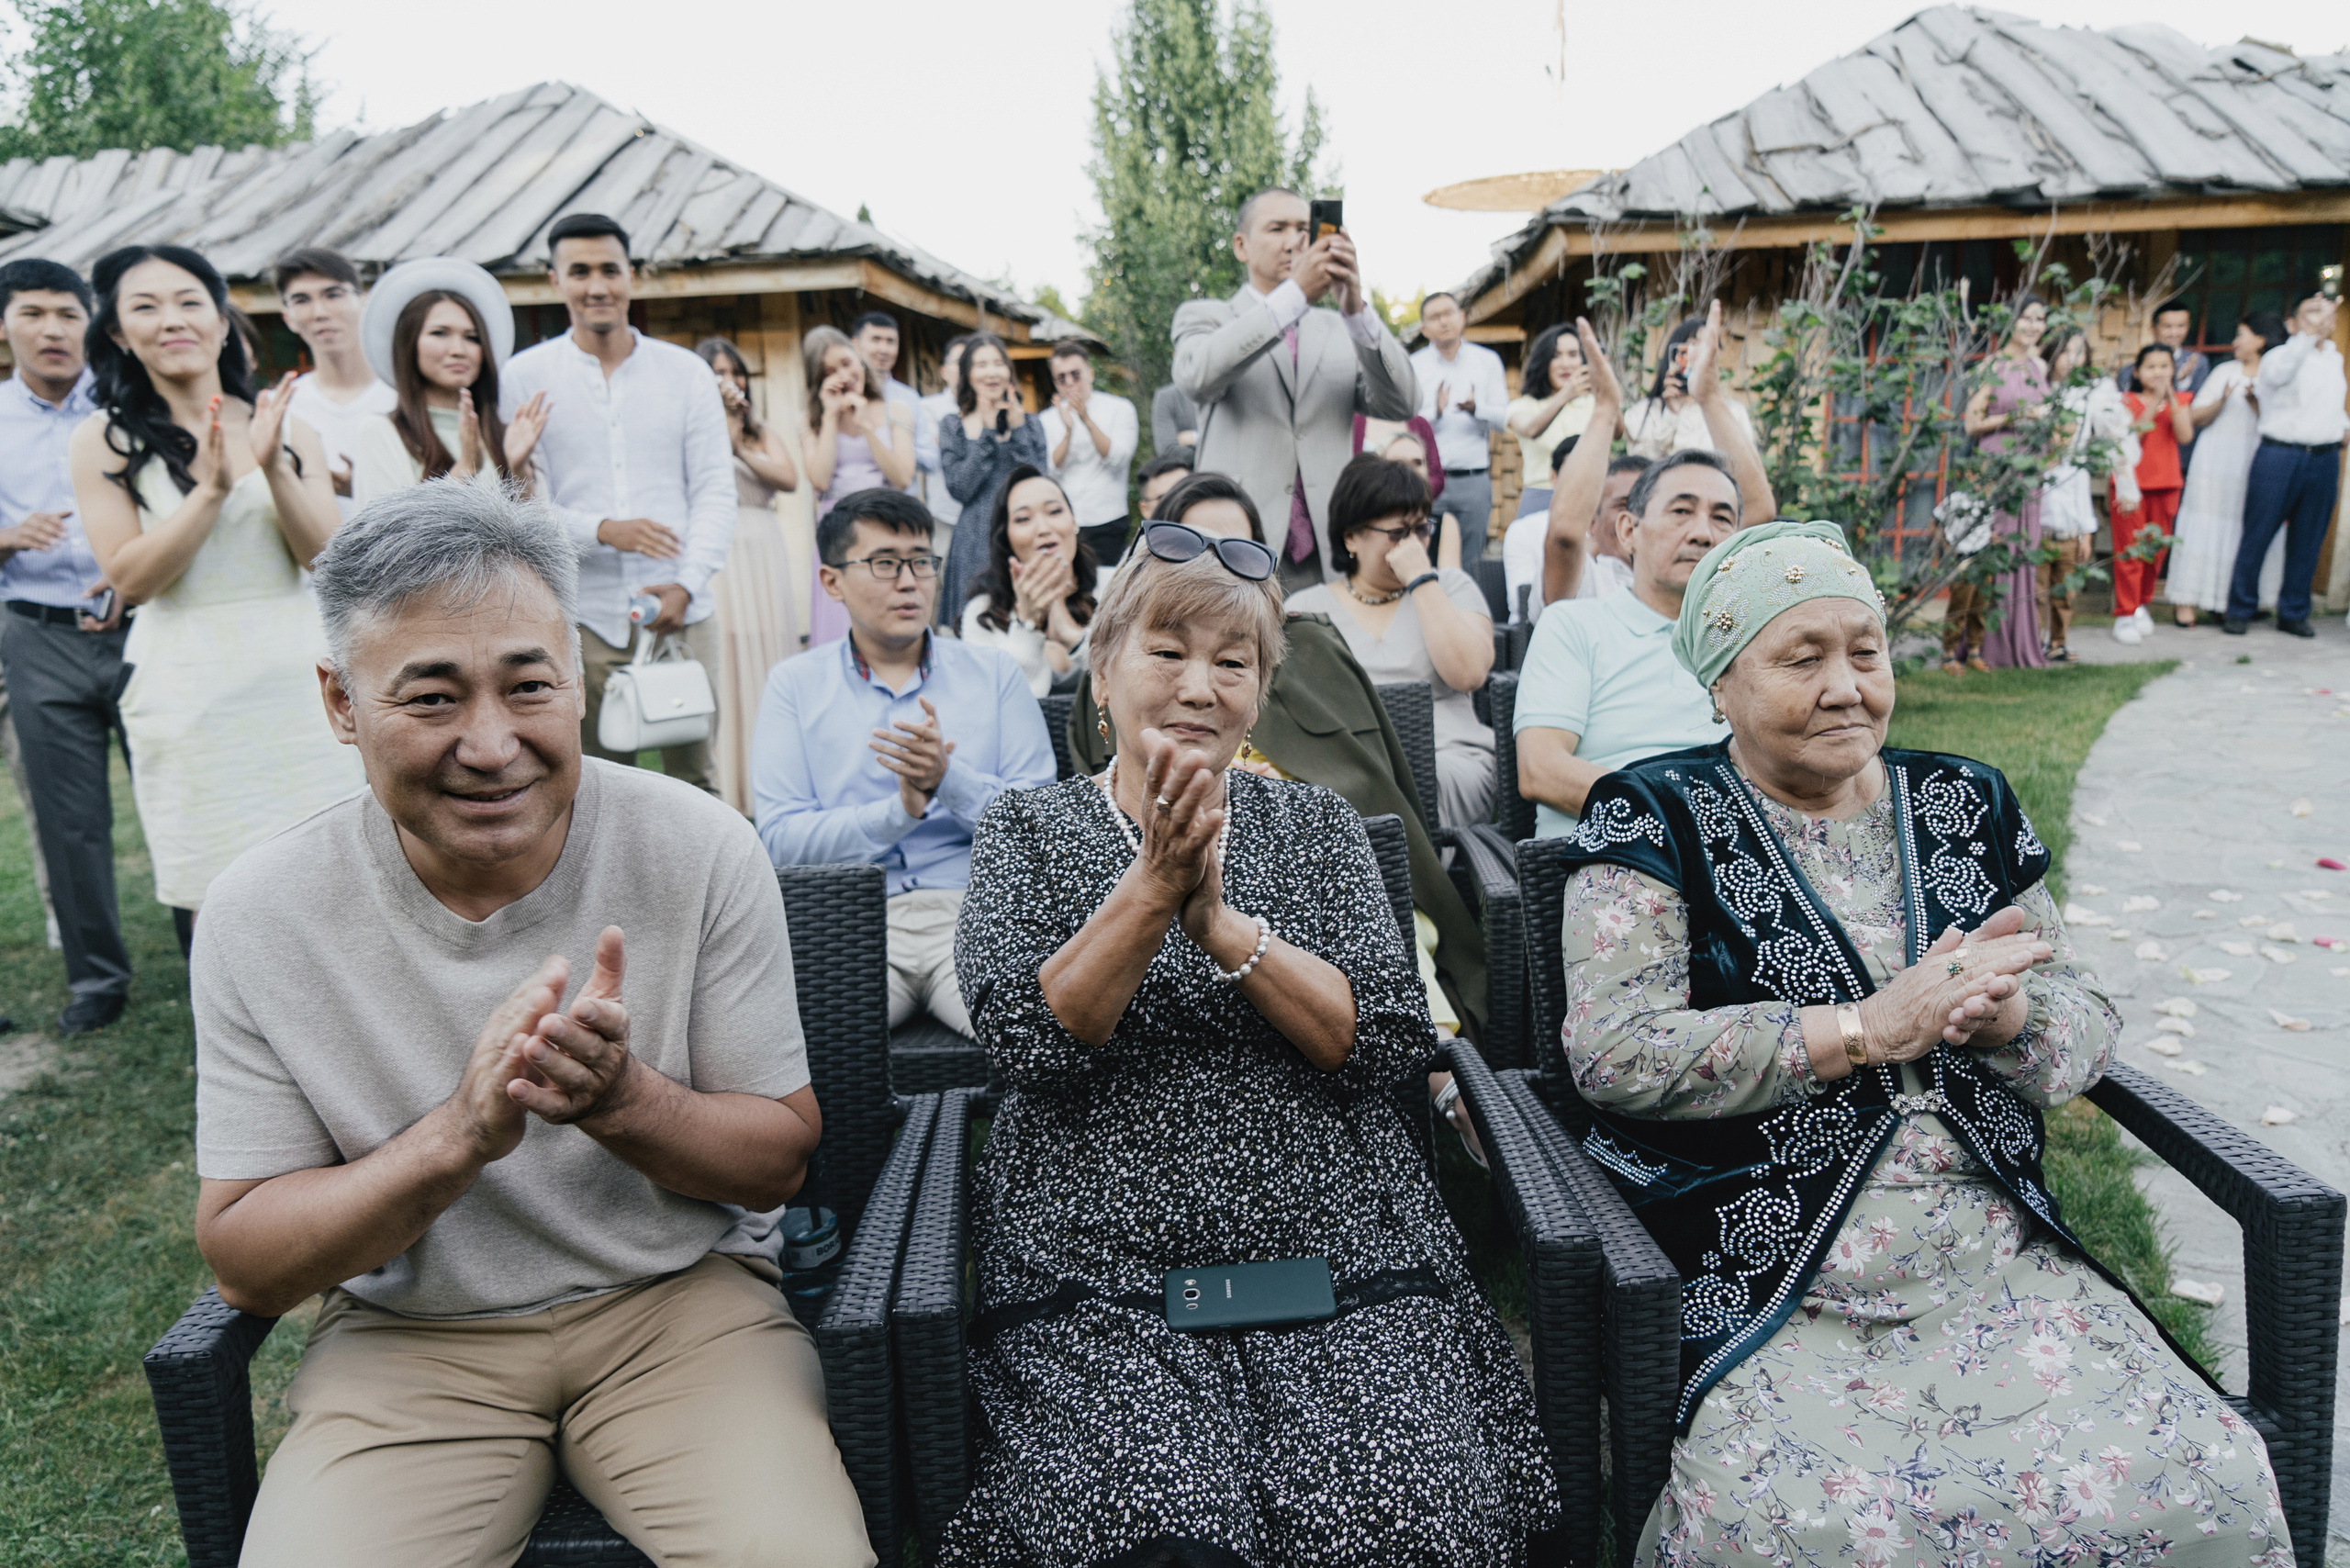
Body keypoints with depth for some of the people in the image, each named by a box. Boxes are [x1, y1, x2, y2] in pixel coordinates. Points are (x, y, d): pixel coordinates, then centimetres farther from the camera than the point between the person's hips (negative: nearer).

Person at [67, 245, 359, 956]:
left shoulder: (284, 427, 5)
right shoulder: (104, 441, 0)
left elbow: (327, 557, -3)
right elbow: (131, 577, -8)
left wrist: (274, 469, -17)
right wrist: (213, 489, -18)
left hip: (297, 678, 2)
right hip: (188, 695, -2)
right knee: (213, 900, 3)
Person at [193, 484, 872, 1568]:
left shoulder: (698, 850, -12)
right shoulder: (261, 913, -9)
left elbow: (779, 1159, -6)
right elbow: (243, 1265, -6)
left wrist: (622, 1099, -27)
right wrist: (458, 1134, -25)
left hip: (684, 1293, -1)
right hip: (407, 1336, 2)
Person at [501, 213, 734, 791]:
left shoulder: (686, 371, 9)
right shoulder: (523, 377, 5)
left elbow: (716, 489, 5)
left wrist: (686, 584, -8)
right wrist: (602, 530, -18)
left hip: (680, 613, 1)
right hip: (580, 618, -1)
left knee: (693, 778, 3)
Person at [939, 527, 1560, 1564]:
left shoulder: (1317, 827, 13)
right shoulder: (1026, 831, 10)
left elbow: (1390, 1045, -1)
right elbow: (1024, 1039, -6)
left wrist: (1224, 924, -14)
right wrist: (1152, 890, -18)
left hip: (1340, 1257, 2)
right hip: (1098, 1281, -1)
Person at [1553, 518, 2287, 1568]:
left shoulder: (1963, 804, 12)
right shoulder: (1655, 820, -2)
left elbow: (2088, 1026, 12)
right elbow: (1611, 1052, -13)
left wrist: (2005, 1013, -12)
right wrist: (1868, 1027, -16)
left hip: (1999, 1263, 5)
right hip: (1764, 1281, -4)